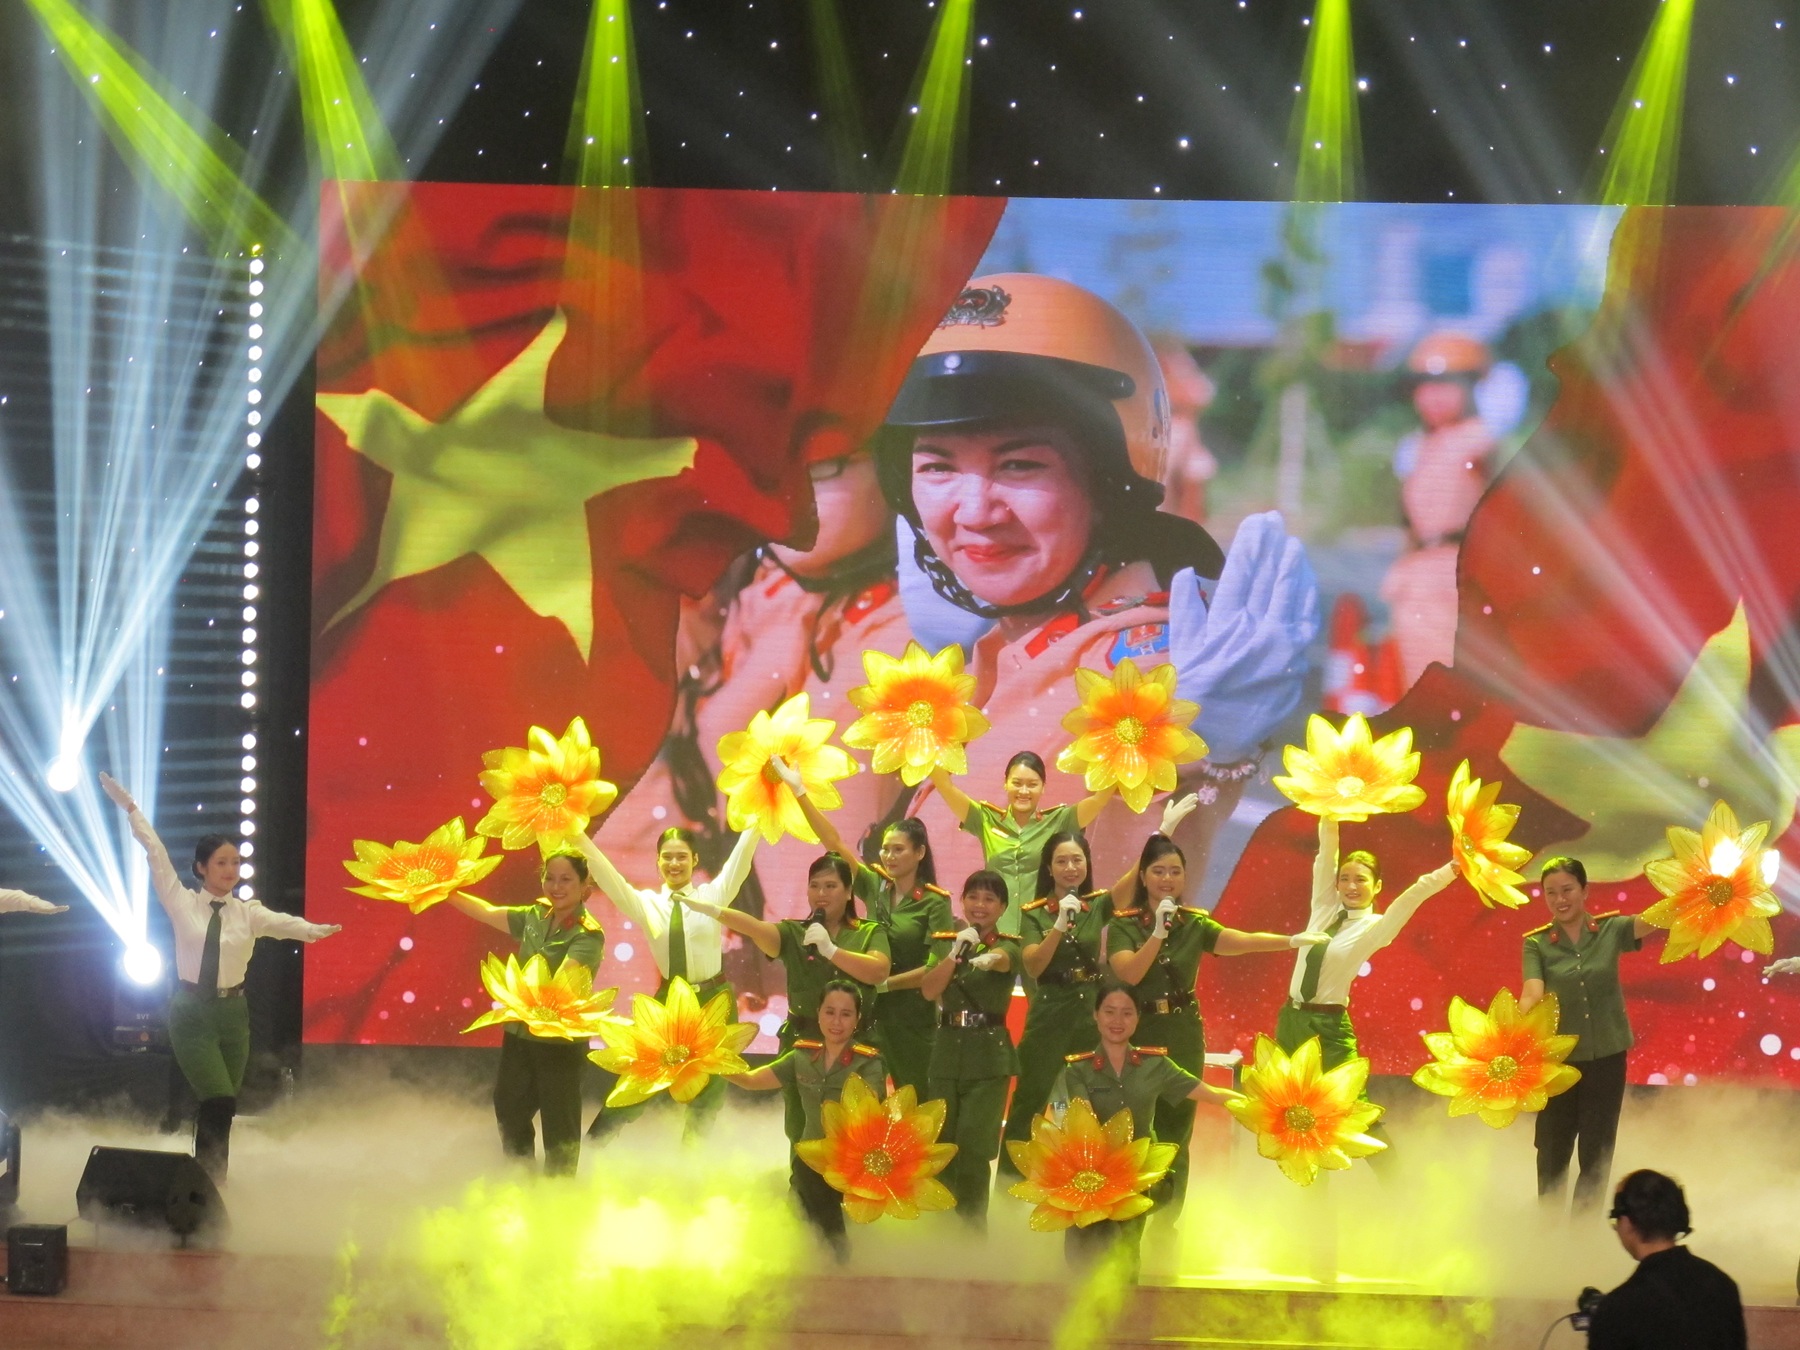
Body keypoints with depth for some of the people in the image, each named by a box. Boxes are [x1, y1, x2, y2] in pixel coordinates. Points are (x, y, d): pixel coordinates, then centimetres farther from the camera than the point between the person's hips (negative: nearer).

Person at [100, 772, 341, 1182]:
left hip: (232, 1013, 3)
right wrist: (129, 808, -2)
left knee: (222, 1107, 7)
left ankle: (213, 1179, 19)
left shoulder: (248, 913, -1)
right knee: (219, 1101, -15)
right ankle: (208, 1180, -6)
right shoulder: (182, 903, -3)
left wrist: (315, 930, -39)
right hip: (191, 1013, -3)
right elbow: (155, 853, -2)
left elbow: (283, 923, -18)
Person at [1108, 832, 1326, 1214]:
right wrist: (1159, 932, -25)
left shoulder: (1195, 924, 5)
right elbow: (1129, 973, -18)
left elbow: (1242, 941, -10)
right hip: (1139, 1035, -2)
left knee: (1176, 1136, 4)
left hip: (1183, 1039, 2)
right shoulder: (1124, 924, -2)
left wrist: (1292, 940, -24)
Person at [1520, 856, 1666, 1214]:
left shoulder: (1611, 930, -2)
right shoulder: (1537, 943, -5)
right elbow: (1533, 993, -19)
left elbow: (1652, 922, -17)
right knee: (1552, 1155, 9)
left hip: (1607, 1058, 1)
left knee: (1597, 1158, 9)